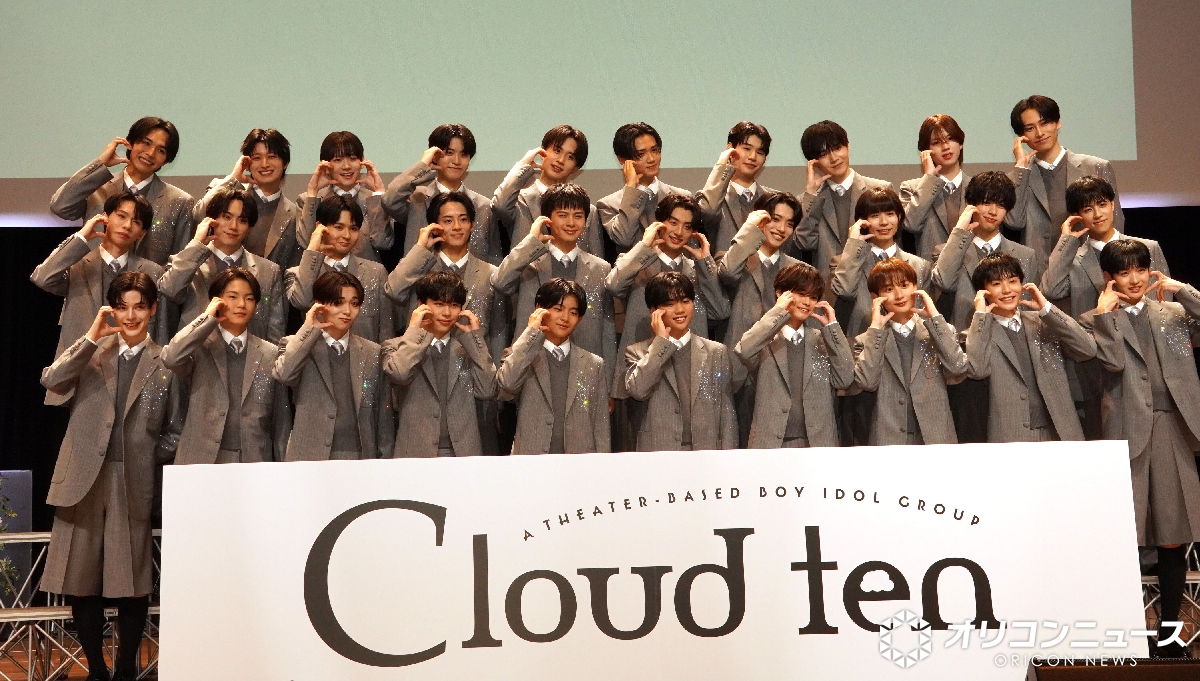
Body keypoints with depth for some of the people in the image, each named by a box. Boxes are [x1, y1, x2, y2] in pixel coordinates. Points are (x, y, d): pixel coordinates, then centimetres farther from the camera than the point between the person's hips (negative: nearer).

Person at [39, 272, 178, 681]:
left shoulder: (166, 363, 6)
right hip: (84, 481, 2)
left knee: (132, 584, 2)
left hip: (135, 486, -1)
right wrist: (92, 338, -12)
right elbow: (51, 381, -9)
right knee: (81, 582, 4)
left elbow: (174, 430, 9)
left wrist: (148, 461, -2)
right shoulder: (92, 352, 10)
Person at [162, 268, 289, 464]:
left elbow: (281, 420, 11)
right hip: (203, 462, -2)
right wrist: (208, 318, -6)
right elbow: (170, 358, -18)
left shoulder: (271, 354, 10)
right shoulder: (200, 348, 5)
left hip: (256, 463, 2)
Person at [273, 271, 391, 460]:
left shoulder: (372, 353, 10)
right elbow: (284, 374, -19)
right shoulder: (299, 345, 4)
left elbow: (383, 417, 11)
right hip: (311, 459, -2)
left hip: (362, 458, 2)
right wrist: (310, 330, -10)